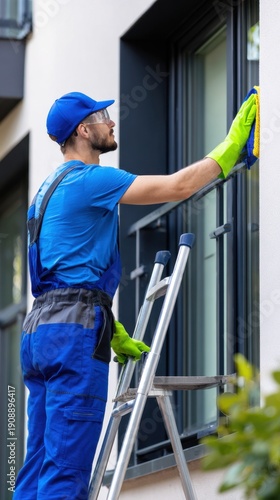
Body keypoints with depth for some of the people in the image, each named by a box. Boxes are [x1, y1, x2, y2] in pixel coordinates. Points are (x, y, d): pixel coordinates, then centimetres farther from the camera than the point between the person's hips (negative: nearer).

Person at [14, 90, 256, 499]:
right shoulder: (89, 179, -7)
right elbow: (178, 187, -12)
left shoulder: (50, 188, 23)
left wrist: (113, 332, 25)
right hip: (75, 331, -10)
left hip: (39, 329, 10)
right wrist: (231, 146, -1)